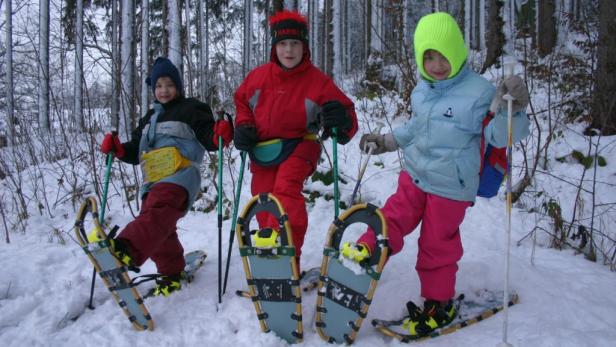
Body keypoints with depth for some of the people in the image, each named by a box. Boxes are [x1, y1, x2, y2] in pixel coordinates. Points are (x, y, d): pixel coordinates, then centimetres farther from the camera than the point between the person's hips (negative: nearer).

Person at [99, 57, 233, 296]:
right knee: (161, 231, 4)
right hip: (153, 181, 8)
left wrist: (219, 135, -24)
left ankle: (128, 250, -52)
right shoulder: (149, 119, 30)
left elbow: (208, 139, -1)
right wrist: (117, 149, 12)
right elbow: (136, 151, 31)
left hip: (180, 175, -8)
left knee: (156, 213, -31)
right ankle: (171, 273, 17)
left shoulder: (190, 109, 9)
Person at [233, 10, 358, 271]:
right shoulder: (258, 76, 1)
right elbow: (242, 101, 19)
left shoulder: (317, 81, -10)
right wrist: (243, 126, 0)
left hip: (299, 146, -4)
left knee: (286, 186, -32)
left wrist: (342, 121, -32)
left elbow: (345, 112, -7)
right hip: (262, 151, 5)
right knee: (264, 210, 5)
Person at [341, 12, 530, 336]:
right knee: (395, 215, -1)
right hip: (415, 174, 5)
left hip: (450, 186, -5)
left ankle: (439, 303, 25)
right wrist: (385, 141, 22)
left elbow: (500, 135, -16)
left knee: (437, 244, 7)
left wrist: (512, 108, -33)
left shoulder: (479, 92, -16)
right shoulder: (422, 90, 4)